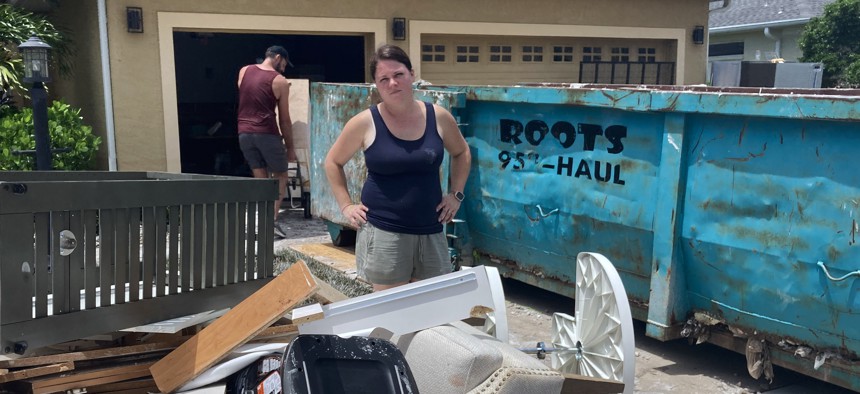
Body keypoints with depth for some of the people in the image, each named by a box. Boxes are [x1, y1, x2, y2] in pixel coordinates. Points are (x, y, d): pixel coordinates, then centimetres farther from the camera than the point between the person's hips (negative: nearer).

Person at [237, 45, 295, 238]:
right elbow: (284, 119, -2)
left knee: (261, 178, 11)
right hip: (267, 133, -5)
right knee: (280, 175, 9)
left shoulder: (244, 71, 10)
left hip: (244, 133, 5)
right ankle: (273, 219, -4)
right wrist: (290, 147, 5)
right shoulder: (280, 81, -3)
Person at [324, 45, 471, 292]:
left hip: (430, 232, 3)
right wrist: (346, 206, 1)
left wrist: (456, 194, 10)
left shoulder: (438, 117, 0)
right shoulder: (366, 123, -6)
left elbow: (462, 153, 19)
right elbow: (333, 162, 8)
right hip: (384, 232, -3)